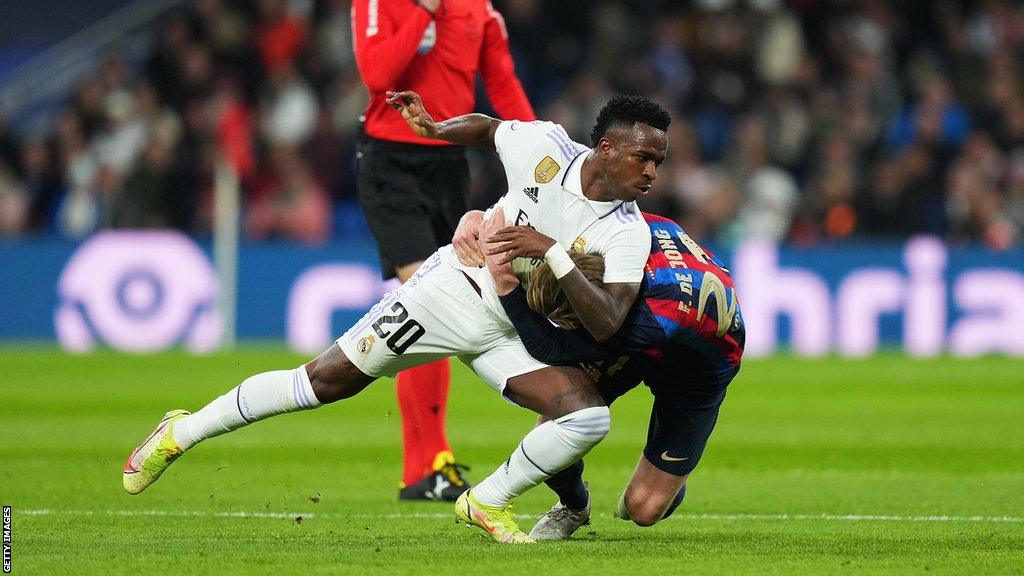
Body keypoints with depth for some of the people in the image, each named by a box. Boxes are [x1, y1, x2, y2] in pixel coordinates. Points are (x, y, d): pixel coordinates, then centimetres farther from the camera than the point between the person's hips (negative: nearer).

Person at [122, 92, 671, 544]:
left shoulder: (628, 233, -15)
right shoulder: (547, 148, -14)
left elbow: (607, 324, -27)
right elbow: (486, 128, 9)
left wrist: (557, 257, -35)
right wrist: (437, 128, -7)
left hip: (512, 334, 2)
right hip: (452, 288, -2)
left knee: (589, 415, -20)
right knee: (326, 381, -4)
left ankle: (487, 503, 2)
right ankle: (183, 432, 12)